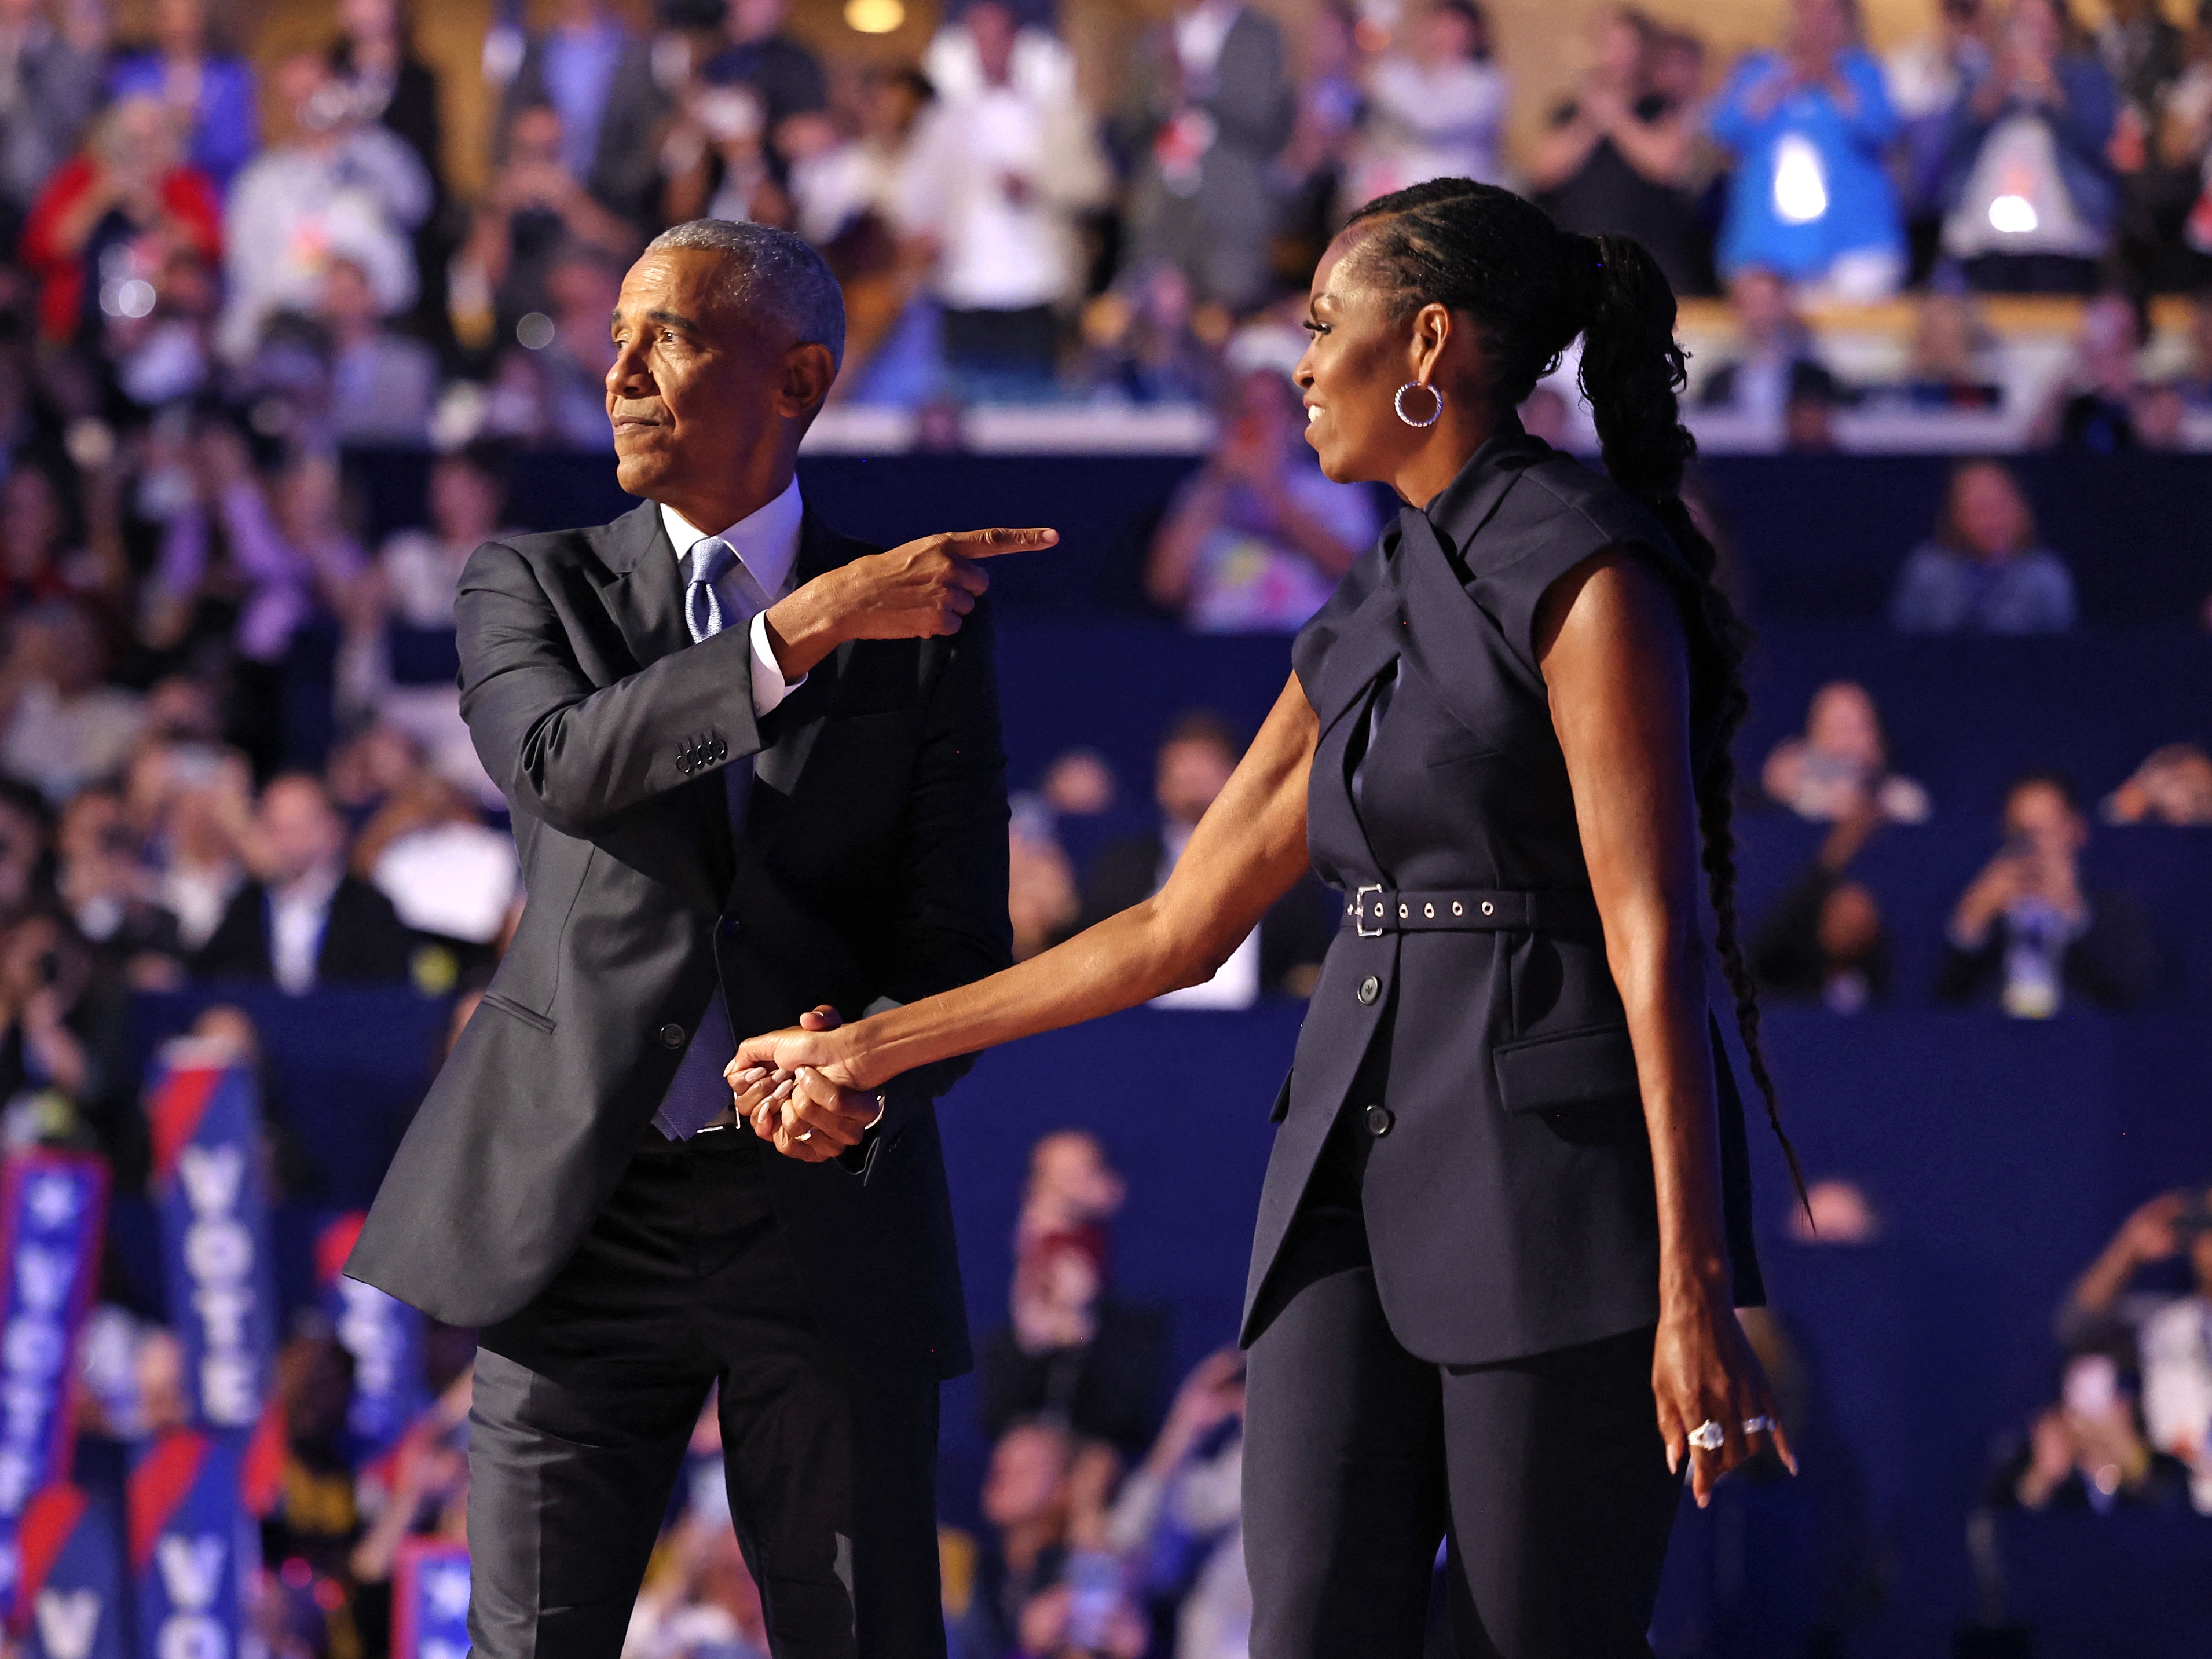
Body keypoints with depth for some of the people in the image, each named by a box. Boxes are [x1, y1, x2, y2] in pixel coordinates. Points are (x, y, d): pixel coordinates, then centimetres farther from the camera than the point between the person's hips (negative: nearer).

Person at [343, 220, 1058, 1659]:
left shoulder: (930, 633, 6)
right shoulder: (532, 588, 6)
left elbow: (959, 945, 2)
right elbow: (563, 768, -16)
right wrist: (811, 625, -25)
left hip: (824, 1205, 0)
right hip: (585, 1208, 0)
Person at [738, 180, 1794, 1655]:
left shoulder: (1588, 570, -9)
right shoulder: (1363, 633, 18)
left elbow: (1656, 936, -15)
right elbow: (1181, 928, 23)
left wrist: (1696, 1294, -20)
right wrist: (873, 1050, 26)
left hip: (1563, 1169, -7)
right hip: (1368, 1175, 7)